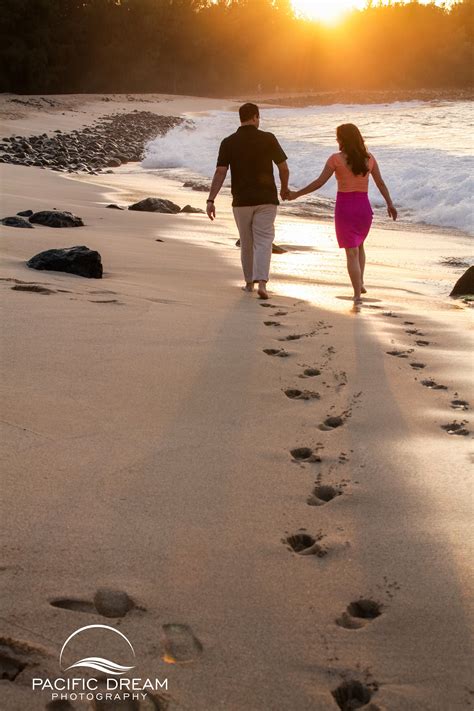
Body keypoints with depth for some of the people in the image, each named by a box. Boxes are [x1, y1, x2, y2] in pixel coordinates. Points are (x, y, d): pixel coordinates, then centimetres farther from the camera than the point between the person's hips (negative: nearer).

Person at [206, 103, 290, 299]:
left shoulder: (228, 142, -2)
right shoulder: (268, 138, -3)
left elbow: (220, 172, -9)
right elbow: (284, 168, 1)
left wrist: (211, 200, -10)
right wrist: (284, 188, 20)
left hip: (241, 201, 2)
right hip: (266, 199, -1)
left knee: (246, 243, 16)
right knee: (263, 242, -2)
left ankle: (249, 282, 27)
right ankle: (261, 282, -20)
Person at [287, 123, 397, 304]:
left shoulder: (336, 159, -10)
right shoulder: (369, 158, 2)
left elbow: (319, 182, -10)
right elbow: (380, 183, 7)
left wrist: (297, 194, -1)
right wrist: (390, 204, 19)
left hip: (345, 207, -3)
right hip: (364, 206, 4)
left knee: (352, 252, 0)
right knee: (359, 245, 28)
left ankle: (357, 294, -4)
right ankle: (360, 283, 26)